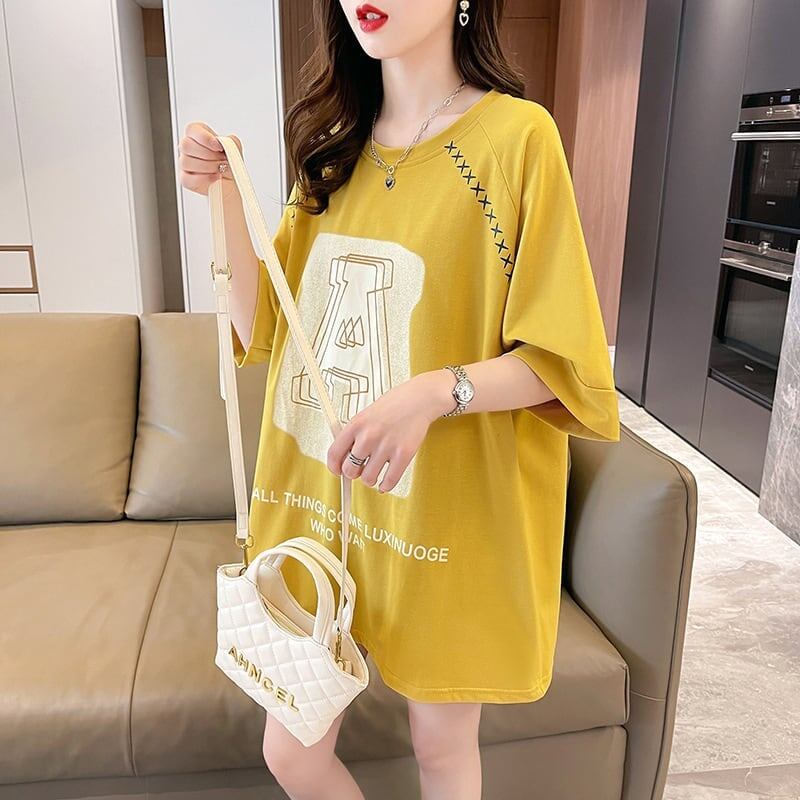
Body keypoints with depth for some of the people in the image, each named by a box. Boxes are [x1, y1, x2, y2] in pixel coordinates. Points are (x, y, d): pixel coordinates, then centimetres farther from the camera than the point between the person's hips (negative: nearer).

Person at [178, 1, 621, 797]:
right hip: (321, 500, 5)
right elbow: (265, 331, 6)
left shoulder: (517, 134, -10)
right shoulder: (335, 147, 7)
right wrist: (226, 197, -6)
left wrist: (437, 392, -29)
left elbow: (563, 360, -12)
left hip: (446, 511, -4)